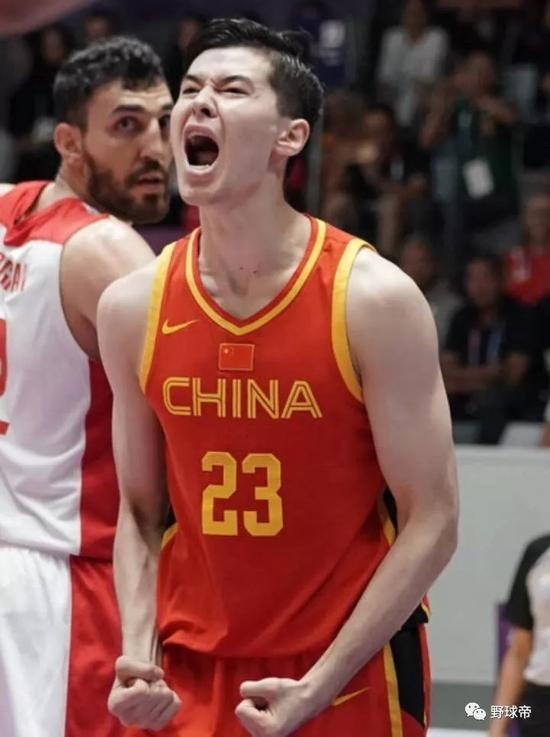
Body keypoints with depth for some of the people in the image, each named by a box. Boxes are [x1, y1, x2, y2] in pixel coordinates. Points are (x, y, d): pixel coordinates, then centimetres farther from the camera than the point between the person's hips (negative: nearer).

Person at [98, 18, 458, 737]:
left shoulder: (374, 298, -12)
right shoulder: (132, 308, -1)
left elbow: (431, 522, -10)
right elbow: (140, 512, 8)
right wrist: (140, 657, -8)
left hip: (352, 677, -3)